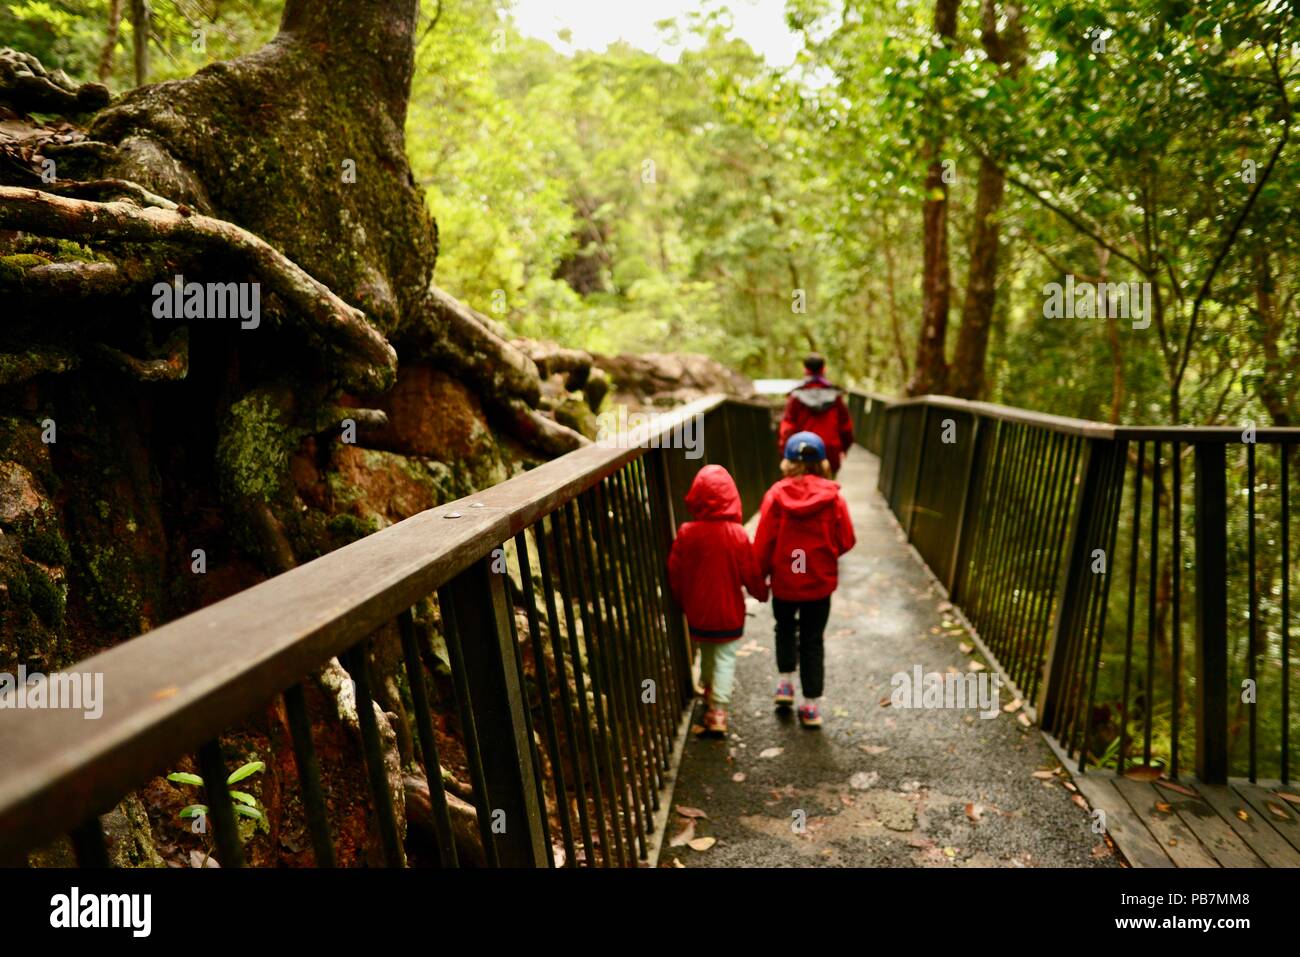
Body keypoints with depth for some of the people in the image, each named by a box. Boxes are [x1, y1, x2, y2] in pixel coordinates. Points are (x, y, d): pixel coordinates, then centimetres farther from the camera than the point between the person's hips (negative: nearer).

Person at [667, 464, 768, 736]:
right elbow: (750, 573, -8)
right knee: (725, 657, 8)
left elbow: (675, 573, -5)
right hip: (728, 611, -2)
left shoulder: (686, 533, -14)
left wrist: (682, 601, 12)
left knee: (706, 653, 22)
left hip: (697, 611, 2)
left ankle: (709, 693, 42)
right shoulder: (737, 534, -17)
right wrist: (762, 592, 13)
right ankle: (718, 709, 0)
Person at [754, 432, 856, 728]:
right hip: (820, 582, 0)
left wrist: (759, 576, 4)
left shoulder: (776, 495, -14)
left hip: (784, 581, 0)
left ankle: (786, 682, 24)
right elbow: (846, 541, -6)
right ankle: (812, 706, 16)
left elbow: (763, 543, -11)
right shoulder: (833, 498, -12)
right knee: (812, 640, 13)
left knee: (785, 628, 27)